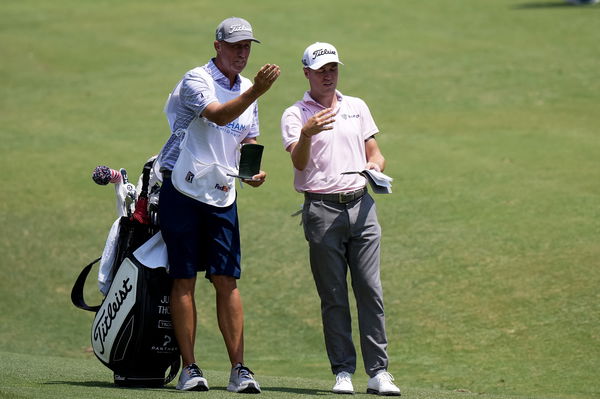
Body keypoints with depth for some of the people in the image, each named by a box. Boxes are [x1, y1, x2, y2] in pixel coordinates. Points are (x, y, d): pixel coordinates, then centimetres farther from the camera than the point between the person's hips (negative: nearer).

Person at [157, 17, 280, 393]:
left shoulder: (247, 90, 13)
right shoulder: (196, 80, -9)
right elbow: (218, 116, -27)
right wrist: (256, 91, -40)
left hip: (223, 194, 5)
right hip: (183, 190, -5)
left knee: (227, 280, 0)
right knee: (184, 278, -2)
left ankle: (239, 368, -2)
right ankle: (189, 368, 1)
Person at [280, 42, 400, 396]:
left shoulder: (357, 108, 17)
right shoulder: (295, 115, 4)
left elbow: (375, 154, 21)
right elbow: (299, 162, -11)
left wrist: (375, 166, -3)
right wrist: (306, 135, -31)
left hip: (361, 206, 3)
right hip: (322, 209, -3)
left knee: (371, 290, -4)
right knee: (334, 296, -1)